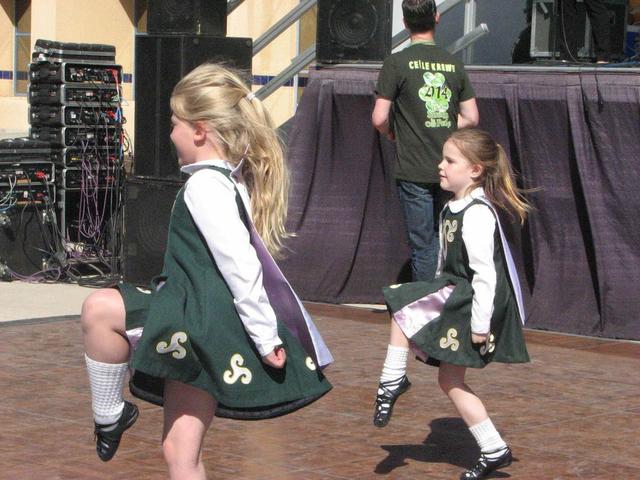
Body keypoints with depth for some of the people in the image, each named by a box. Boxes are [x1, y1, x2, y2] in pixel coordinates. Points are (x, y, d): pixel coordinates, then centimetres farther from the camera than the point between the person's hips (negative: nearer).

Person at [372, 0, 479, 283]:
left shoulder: (397, 63, -7)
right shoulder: (454, 64, 5)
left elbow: (379, 119, -9)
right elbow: (471, 118, 8)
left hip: (414, 172, -4)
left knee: (423, 246, 1)